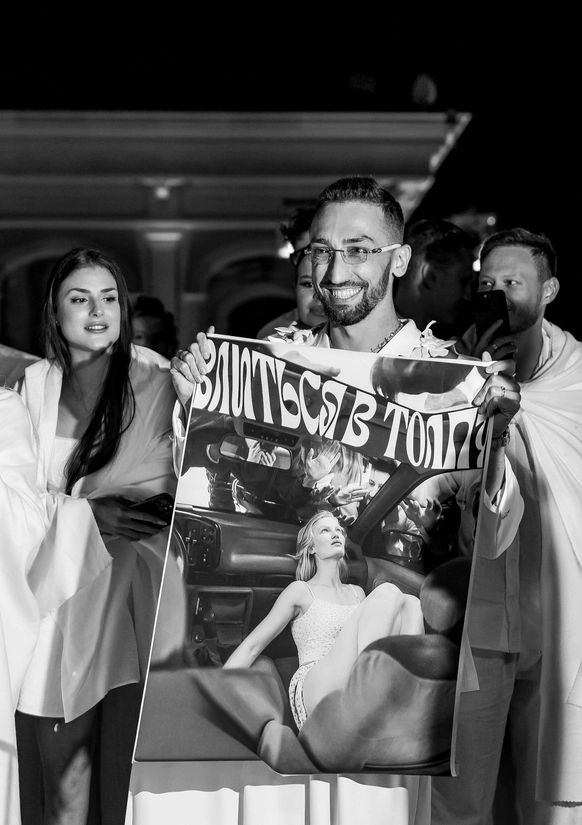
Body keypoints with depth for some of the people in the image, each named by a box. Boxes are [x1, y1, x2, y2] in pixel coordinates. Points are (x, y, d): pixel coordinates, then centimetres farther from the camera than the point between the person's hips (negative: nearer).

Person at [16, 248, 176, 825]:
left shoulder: (151, 377, -2)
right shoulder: (36, 382, 8)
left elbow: (160, 481, -4)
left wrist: (68, 493, -2)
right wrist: (90, 510, -5)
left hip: (128, 575, -3)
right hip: (58, 576, 3)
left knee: (126, 748, -2)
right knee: (59, 754, 4)